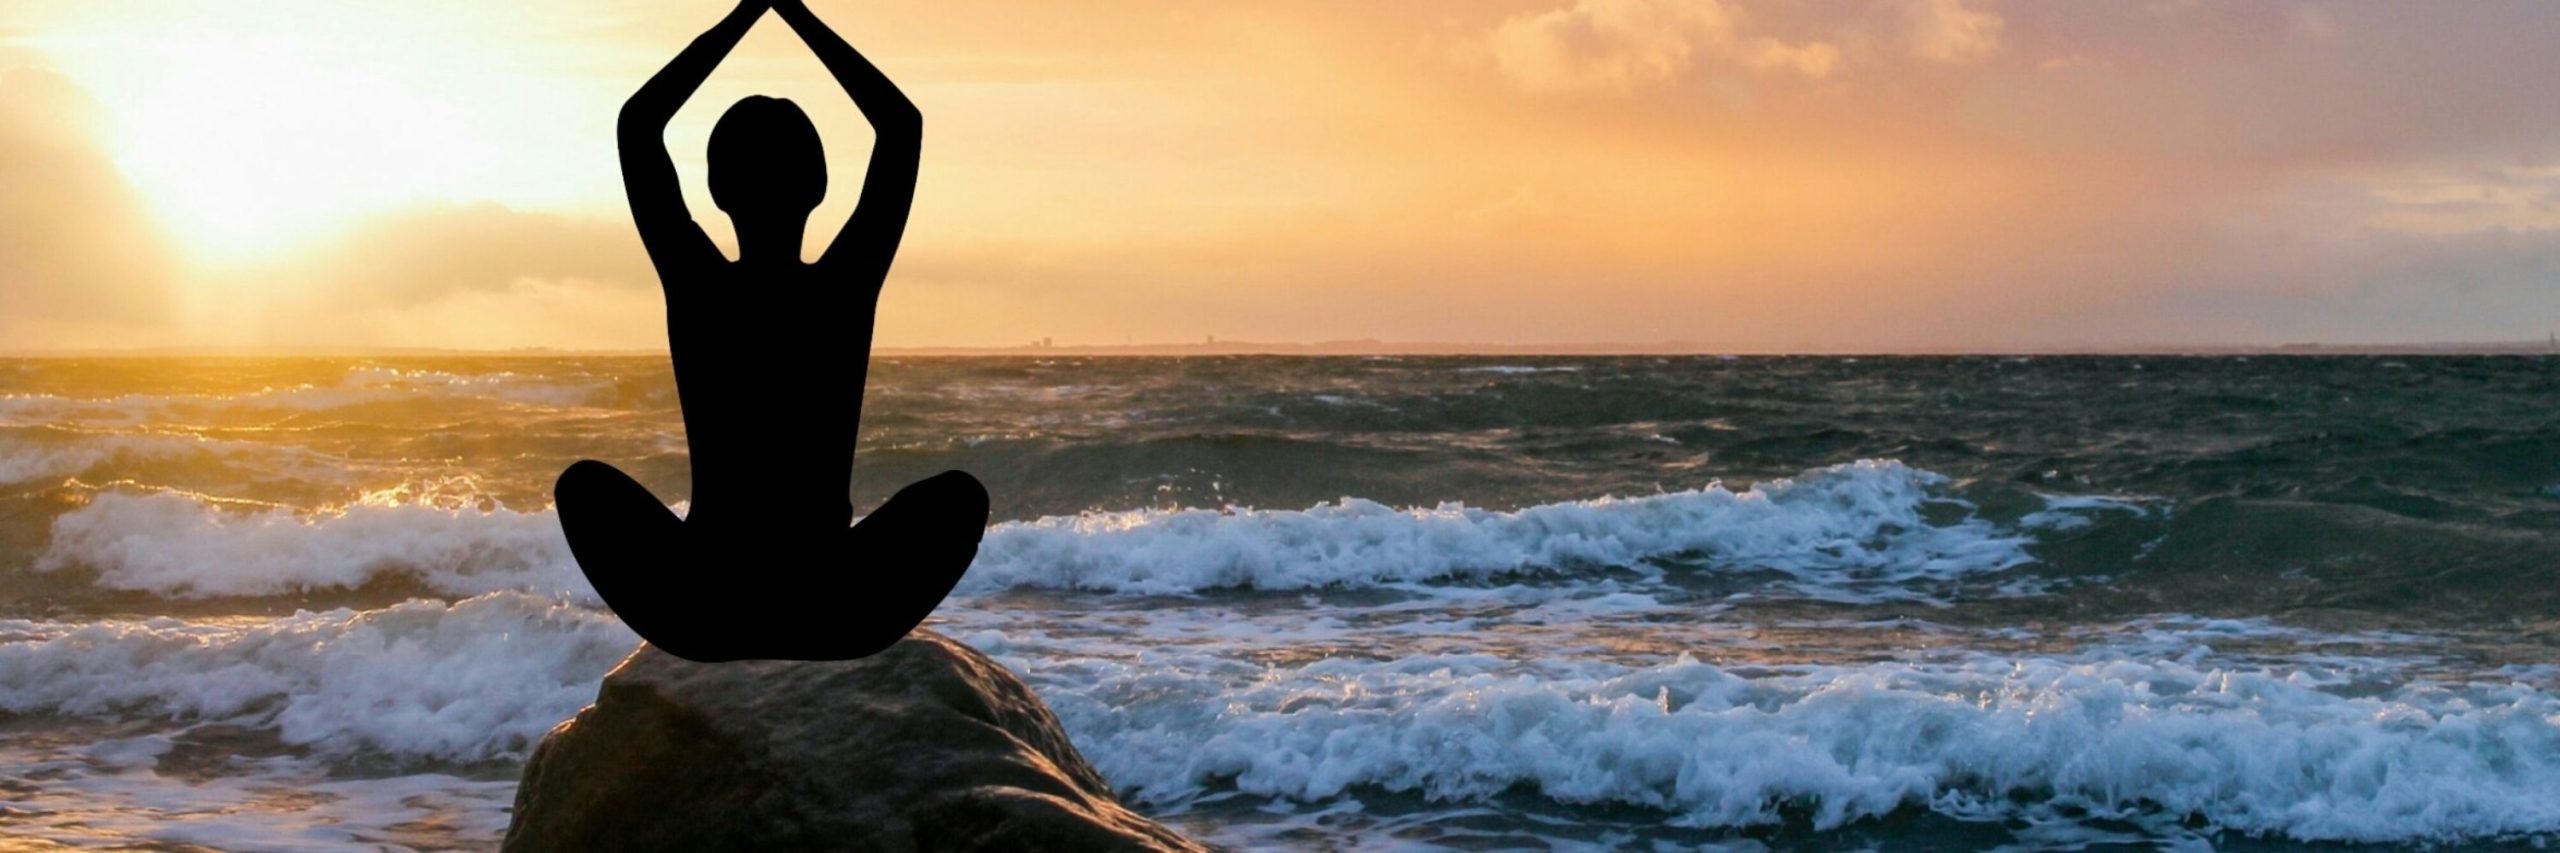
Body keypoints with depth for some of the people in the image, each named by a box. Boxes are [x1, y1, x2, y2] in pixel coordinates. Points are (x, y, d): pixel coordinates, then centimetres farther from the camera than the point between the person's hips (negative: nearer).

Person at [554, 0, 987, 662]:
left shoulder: (694, 286, -5)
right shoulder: (848, 286, -6)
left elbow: (638, 124, 9)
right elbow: (903, 124, 9)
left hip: (698, 612, 1)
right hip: (836, 615, 0)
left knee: (585, 484, 28)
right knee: (960, 494, 26)